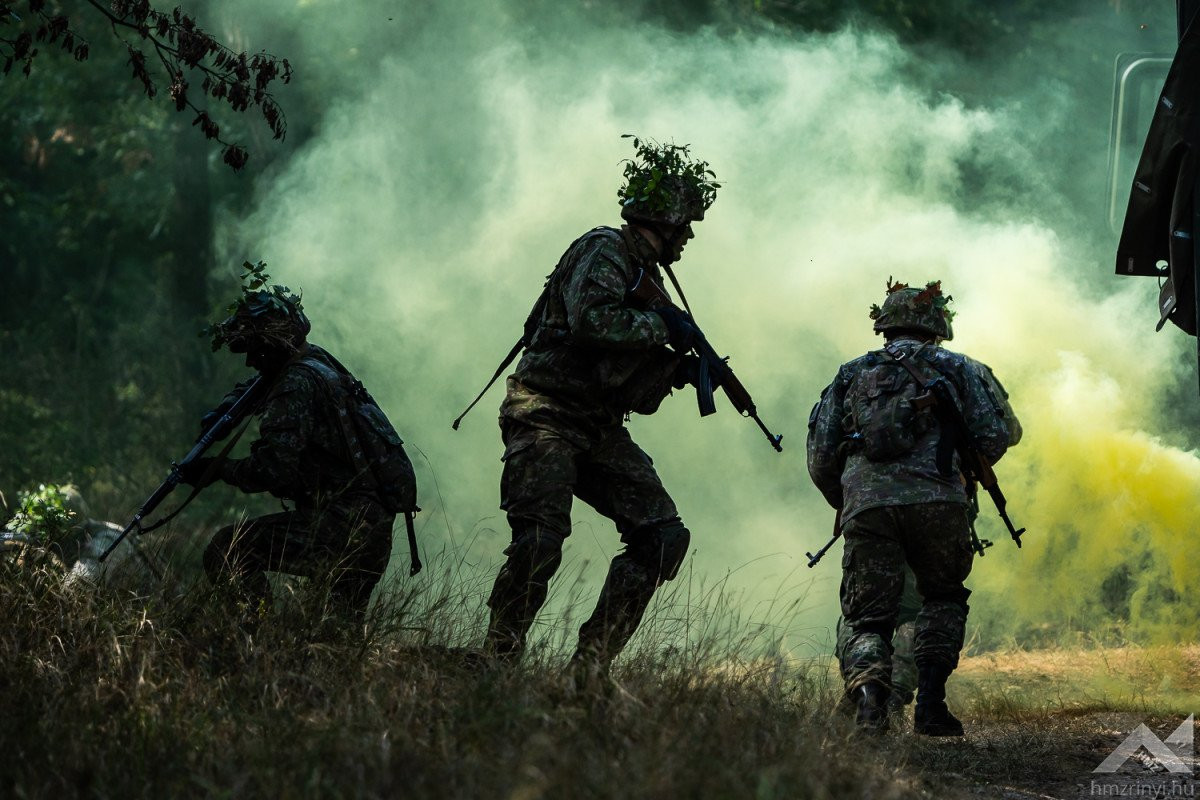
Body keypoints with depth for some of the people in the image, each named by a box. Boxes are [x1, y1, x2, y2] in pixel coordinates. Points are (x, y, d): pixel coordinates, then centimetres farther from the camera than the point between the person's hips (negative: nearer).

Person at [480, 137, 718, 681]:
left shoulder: (645, 277, 21)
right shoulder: (603, 252, -6)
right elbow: (591, 319, -27)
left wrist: (674, 372, 2)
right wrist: (662, 327, -15)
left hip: (599, 430, 9)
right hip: (546, 416, -9)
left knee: (664, 538, -2)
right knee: (539, 544, -20)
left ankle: (591, 667, -2)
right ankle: (495, 665, -9)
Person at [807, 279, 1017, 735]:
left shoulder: (851, 375, 24)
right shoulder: (955, 369, 20)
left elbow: (820, 460, 18)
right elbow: (995, 436, 10)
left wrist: (846, 506, 35)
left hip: (866, 504, 1)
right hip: (937, 501, -1)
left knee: (867, 618, 5)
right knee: (943, 600, 23)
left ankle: (868, 691, -26)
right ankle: (930, 703, 7)